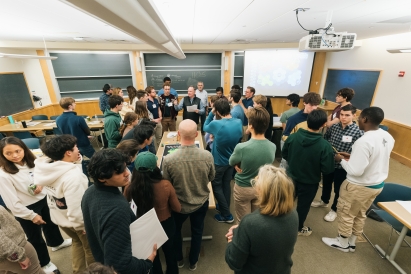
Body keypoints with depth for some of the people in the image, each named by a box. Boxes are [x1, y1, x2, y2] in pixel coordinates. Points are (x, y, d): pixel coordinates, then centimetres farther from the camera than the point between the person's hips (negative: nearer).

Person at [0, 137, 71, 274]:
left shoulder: (31, 161, -10)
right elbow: (12, 203, -21)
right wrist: (32, 216, -15)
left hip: (43, 200, 6)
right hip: (26, 209, -5)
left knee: (50, 223, 28)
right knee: (35, 238, 16)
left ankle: (56, 242, 58)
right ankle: (45, 263, 41)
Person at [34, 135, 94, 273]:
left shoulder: (49, 169, -10)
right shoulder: (73, 176, -36)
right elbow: (76, 207, -31)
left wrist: (76, 161, -4)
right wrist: (81, 225, -18)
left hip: (59, 218, 8)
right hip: (76, 221, -8)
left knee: (77, 242, 33)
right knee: (90, 248, 19)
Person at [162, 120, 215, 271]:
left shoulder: (168, 159, -29)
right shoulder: (207, 156, -25)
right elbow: (211, 178, -5)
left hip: (179, 204, 0)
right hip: (201, 203, 1)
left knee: (176, 230, 30)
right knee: (197, 232, 27)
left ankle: (178, 259, 53)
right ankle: (193, 261, 50)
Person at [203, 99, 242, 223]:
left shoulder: (216, 124, -27)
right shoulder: (239, 122, -11)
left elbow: (205, 128, -5)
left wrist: (211, 113, -5)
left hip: (219, 161, -5)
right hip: (232, 160, 6)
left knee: (217, 186, 13)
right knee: (226, 184, 21)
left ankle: (226, 215, 21)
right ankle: (225, 208, 40)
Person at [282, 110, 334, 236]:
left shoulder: (292, 137, -17)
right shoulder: (324, 145, -27)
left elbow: (284, 155, -3)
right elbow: (327, 169, -19)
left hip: (291, 177, 3)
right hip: (310, 182, -3)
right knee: (303, 205, 20)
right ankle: (298, 228, 42)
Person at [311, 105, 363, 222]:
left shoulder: (358, 132, -16)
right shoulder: (334, 126, -5)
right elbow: (325, 138, 10)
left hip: (343, 166, -4)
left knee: (338, 189, 15)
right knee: (326, 183, 24)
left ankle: (334, 209, 37)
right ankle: (324, 201, 49)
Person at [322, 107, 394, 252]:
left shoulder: (364, 141, -30)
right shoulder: (388, 137, -2)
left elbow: (356, 171, -28)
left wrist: (342, 159, -13)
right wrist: (353, 156, 7)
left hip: (359, 186, -8)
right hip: (378, 184, 8)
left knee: (345, 214, 14)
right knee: (360, 214, 24)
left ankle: (342, 243, 34)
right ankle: (352, 243, 42)